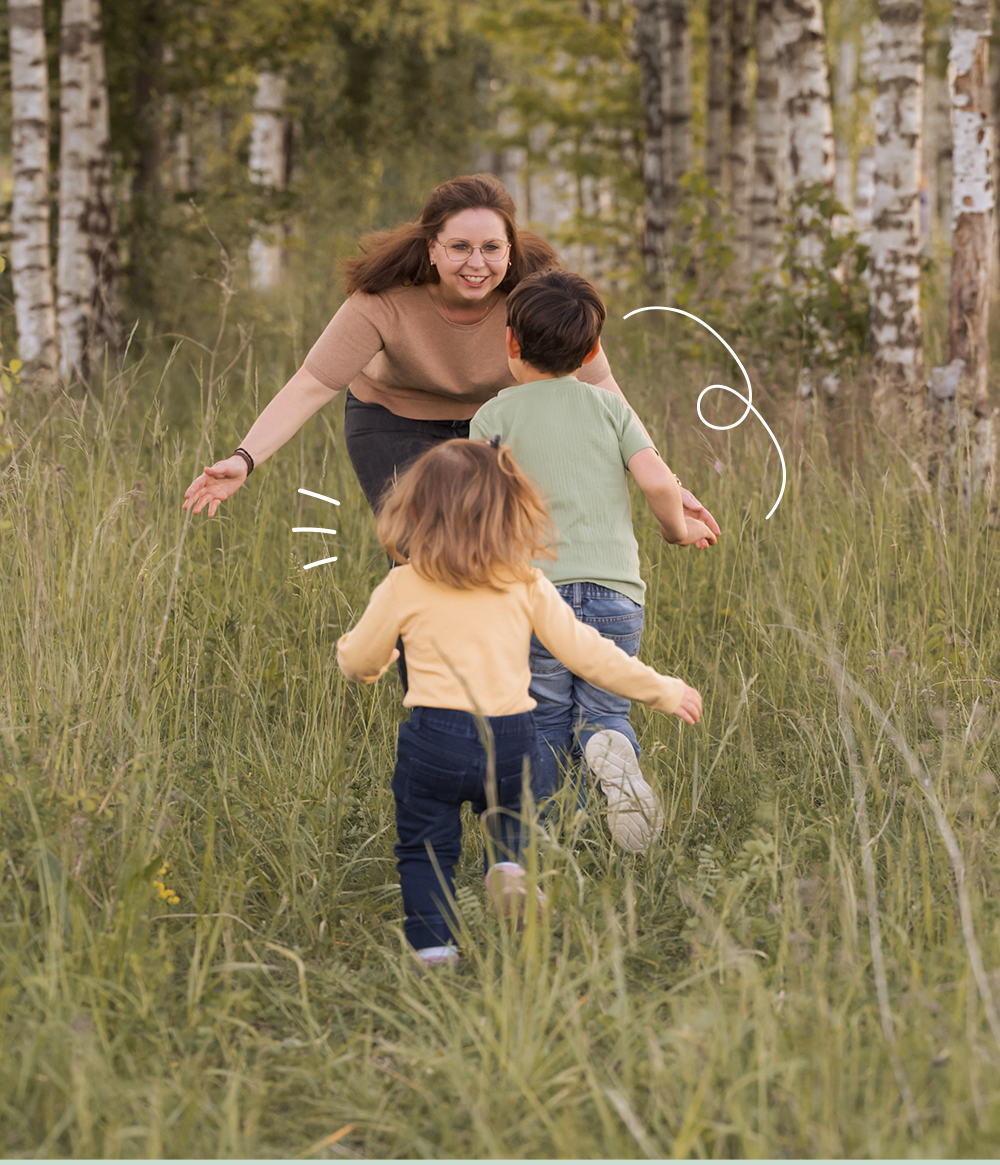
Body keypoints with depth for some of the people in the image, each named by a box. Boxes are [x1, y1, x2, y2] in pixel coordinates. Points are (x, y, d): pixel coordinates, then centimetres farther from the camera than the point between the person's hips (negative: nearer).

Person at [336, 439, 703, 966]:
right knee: (509, 820, 26)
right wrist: (661, 689, 12)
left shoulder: (403, 587, -2)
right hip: (511, 740, 2)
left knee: (424, 849, 11)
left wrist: (351, 648, 35)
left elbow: (358, 662, 9)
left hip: (434, 737, -2)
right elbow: (583, 652, 3)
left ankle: (434, 947, -2)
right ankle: (509, 864, -5)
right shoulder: (525, 584, 2)